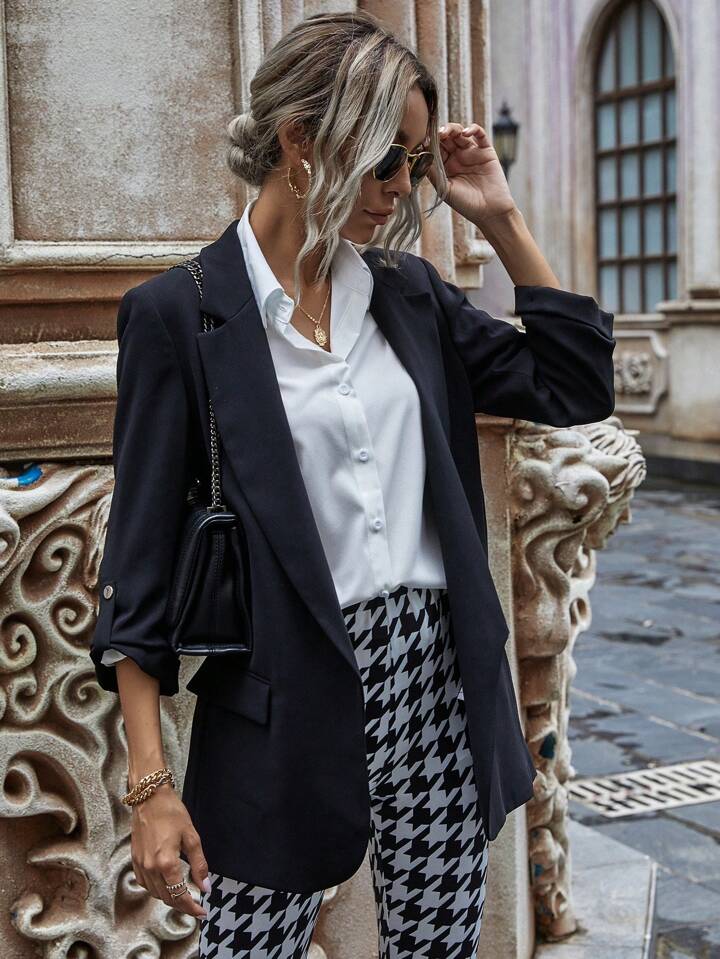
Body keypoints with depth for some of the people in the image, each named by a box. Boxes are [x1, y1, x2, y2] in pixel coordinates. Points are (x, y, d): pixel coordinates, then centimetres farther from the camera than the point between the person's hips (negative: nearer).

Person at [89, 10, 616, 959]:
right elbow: (142, 551, -7)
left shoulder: (411, 293, 8)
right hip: (287, 702, -4)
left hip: (438, 678, 5)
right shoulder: (179, 312, -7)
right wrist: (151, 782, -10)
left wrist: (502, 218, 3)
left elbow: (578, 390, 9)